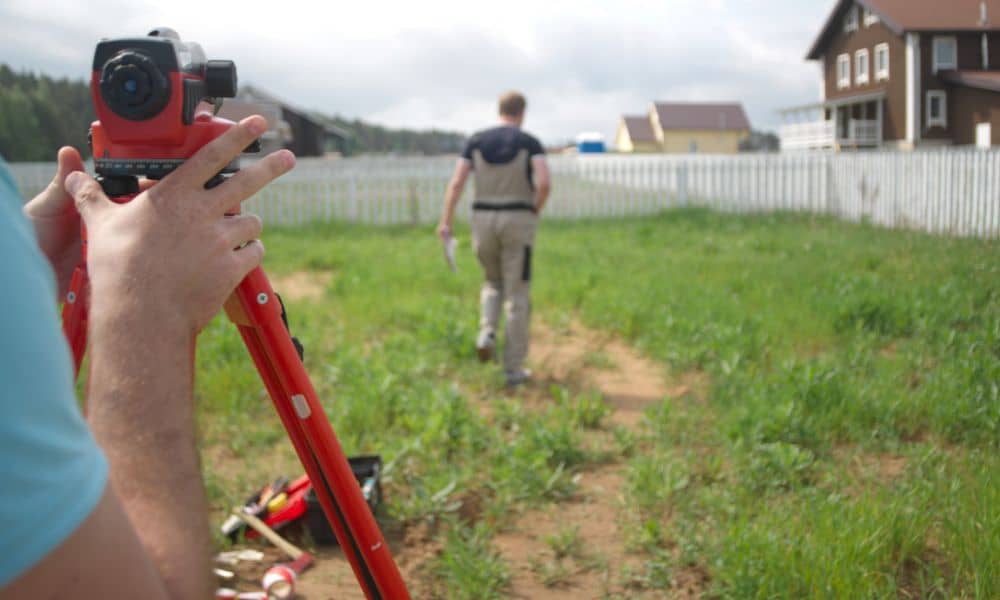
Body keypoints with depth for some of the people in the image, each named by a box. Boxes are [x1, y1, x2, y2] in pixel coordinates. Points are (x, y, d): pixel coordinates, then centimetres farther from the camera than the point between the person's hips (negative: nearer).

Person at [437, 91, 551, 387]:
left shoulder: (476, 141, 6)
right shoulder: (530, 142, -2)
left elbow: (456, 183, -3)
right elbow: (544, 183, -16)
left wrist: (446, 221, -3)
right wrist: (535, 212, 2)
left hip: (484, 220, 3)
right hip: (517, 221, -3)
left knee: (493, 282, 26)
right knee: (517, 296, 5)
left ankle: (487, 333, -1)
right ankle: (513, 368, 4)